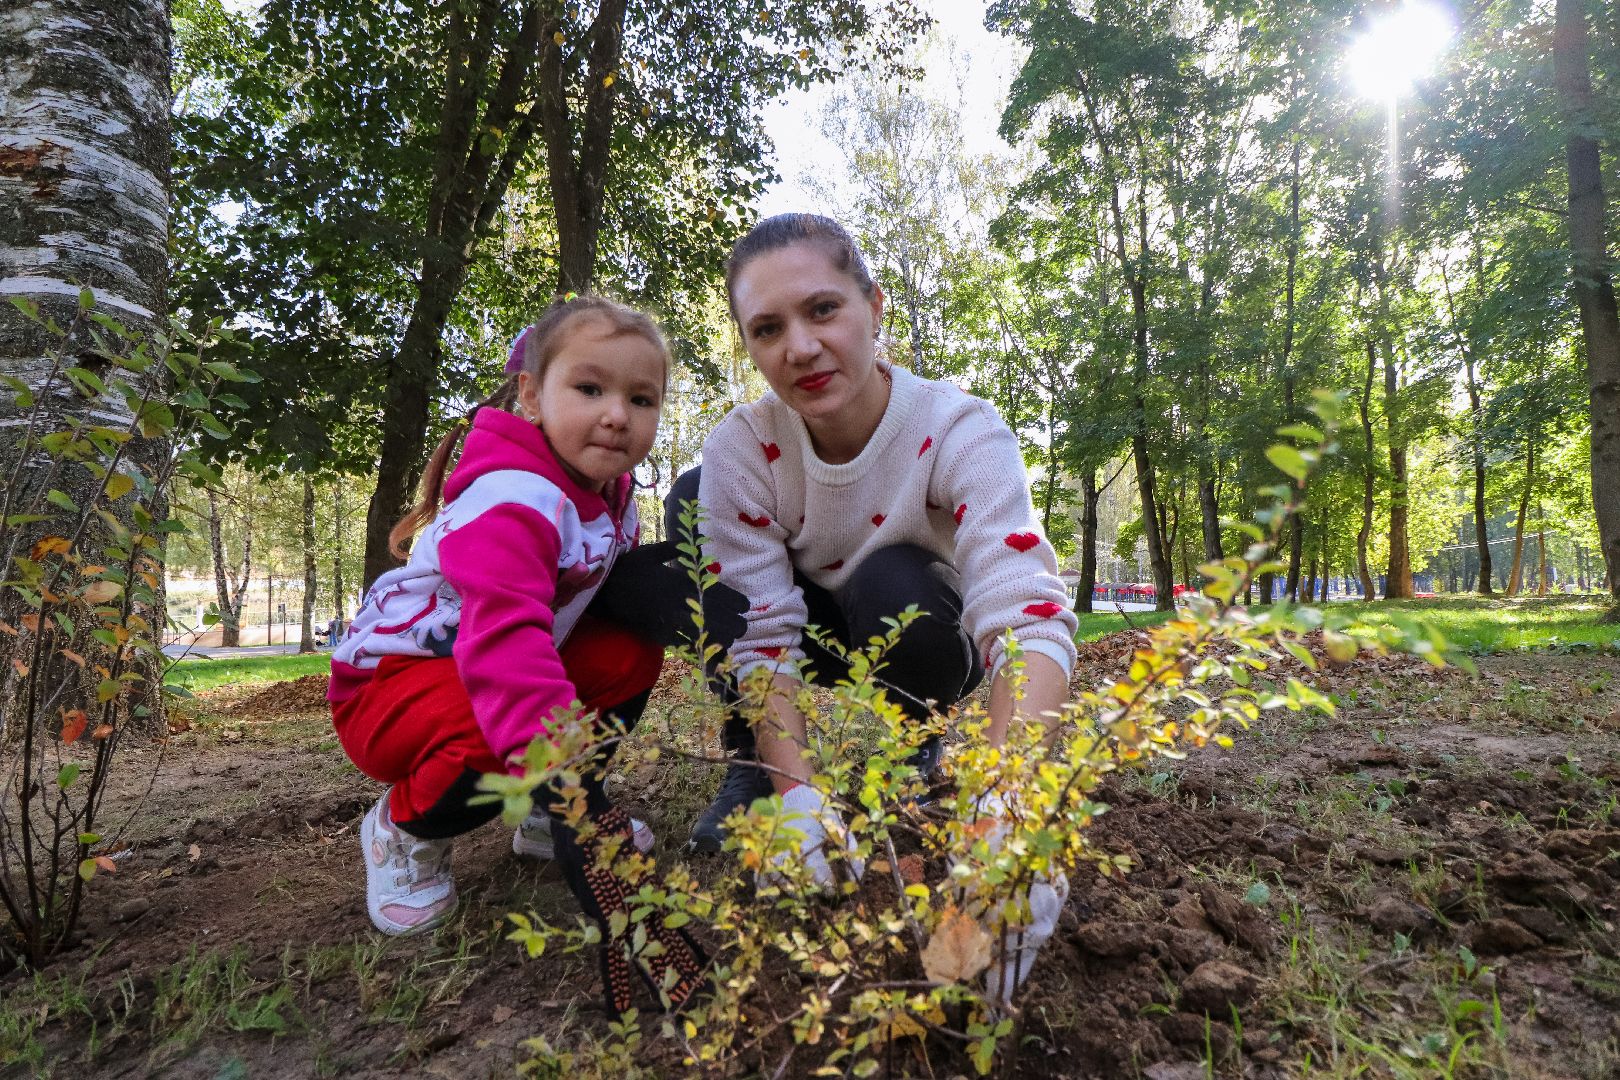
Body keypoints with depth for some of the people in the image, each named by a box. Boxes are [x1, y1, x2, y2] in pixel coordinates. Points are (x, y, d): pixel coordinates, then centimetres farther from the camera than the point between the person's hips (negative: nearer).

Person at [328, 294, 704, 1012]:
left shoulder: (612, 496, -3)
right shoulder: (512, 501, -32)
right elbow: (505, 643, -46)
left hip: (502, 662, 8)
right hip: (391, 678, -8)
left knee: (632, 653, -11)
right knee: (509, 736, -38)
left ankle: (547, 820, 5)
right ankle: (405, 827, -3)